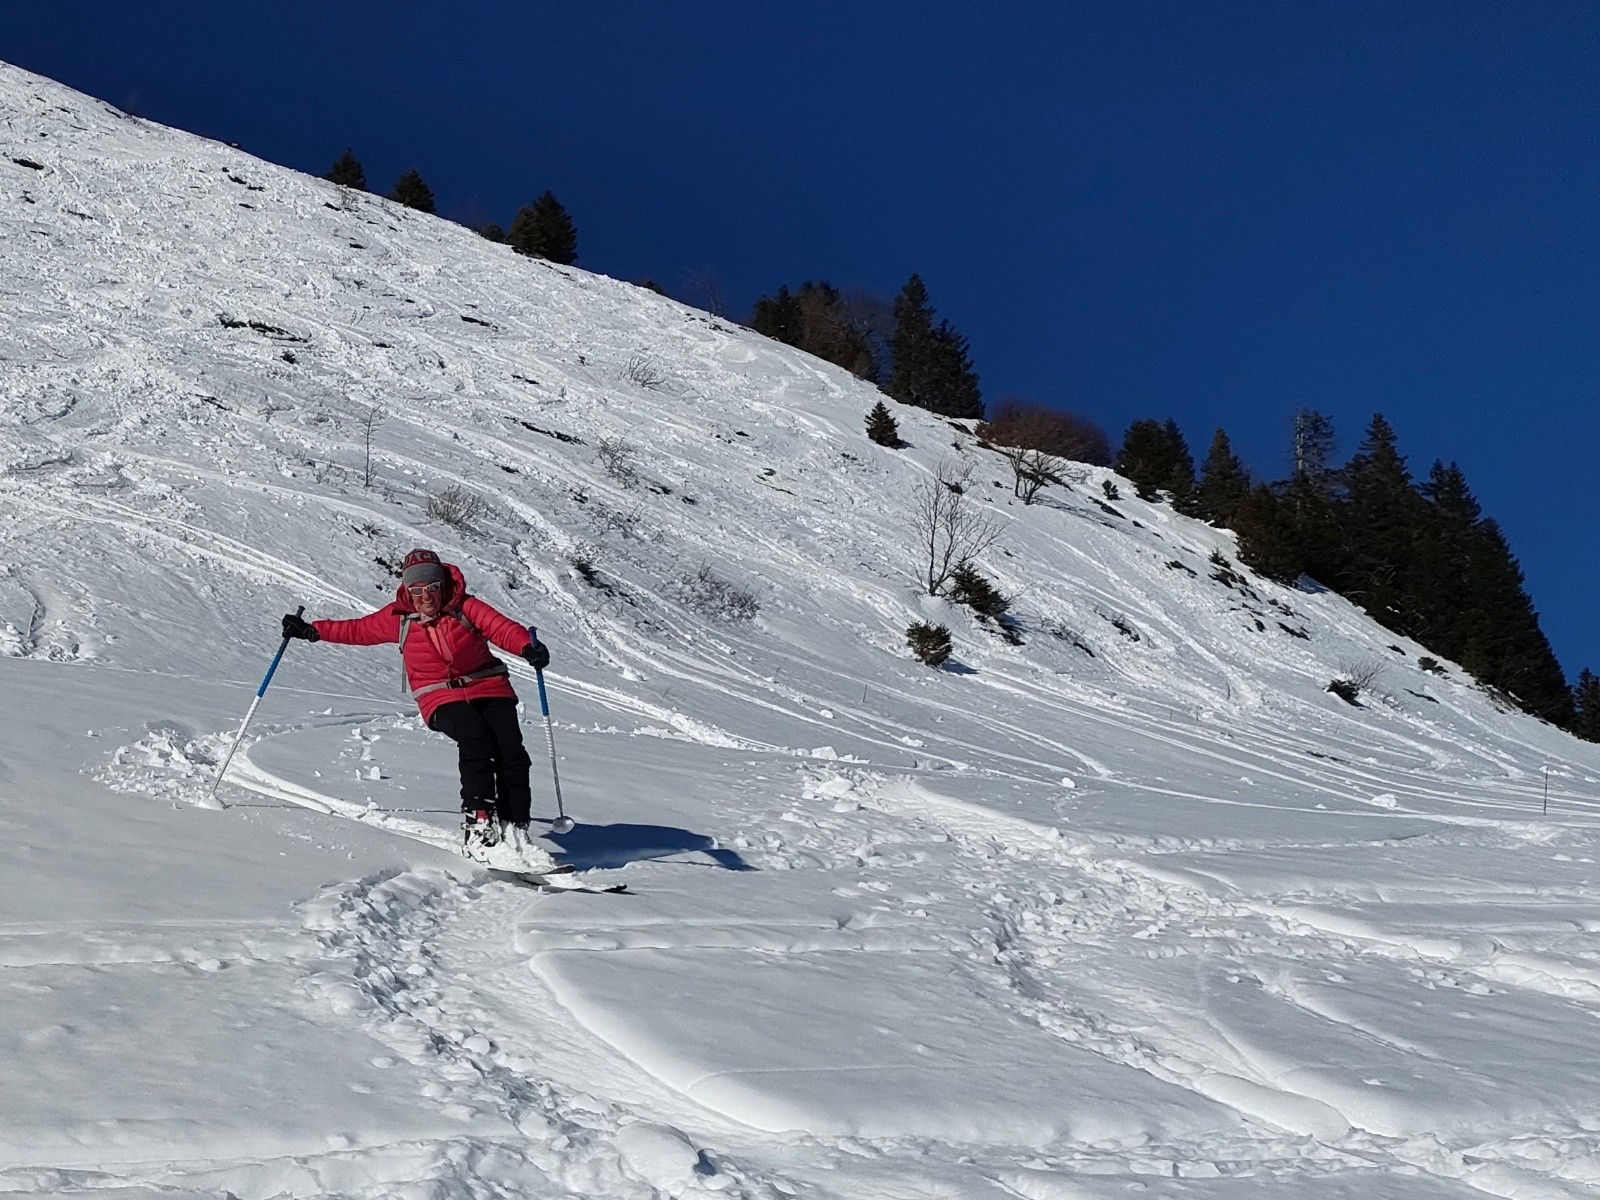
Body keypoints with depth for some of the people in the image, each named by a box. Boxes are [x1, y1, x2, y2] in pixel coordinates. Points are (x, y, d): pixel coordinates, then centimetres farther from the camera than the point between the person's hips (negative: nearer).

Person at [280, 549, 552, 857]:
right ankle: (477, 820, -31)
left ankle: (516, 828, -13)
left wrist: (527, 647, -34)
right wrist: (311, 630, 15)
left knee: (510, 750, -20)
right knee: (476, 738, -31)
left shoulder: (464, 607, -2)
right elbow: (357, 630, 18)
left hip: (489, 688, 1)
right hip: (441, 698, 0)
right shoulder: (399, 618, 5)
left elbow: (501, 627, -14)